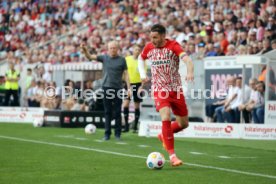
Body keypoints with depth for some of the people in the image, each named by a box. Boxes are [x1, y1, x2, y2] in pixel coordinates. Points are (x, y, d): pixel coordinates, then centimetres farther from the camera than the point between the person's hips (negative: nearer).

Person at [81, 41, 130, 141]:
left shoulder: (121, 60, 3)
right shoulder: (104, 58, 6)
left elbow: (126, 74, 4)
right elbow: (90, 57, -2)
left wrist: (129, 88, -2)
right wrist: (85, 50, -22)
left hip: (118, 88, -1)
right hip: (106, 87, 1)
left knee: (117, 113, 2)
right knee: (107, 112, 4)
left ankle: (118, 134, 9)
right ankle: (107, 134, 9)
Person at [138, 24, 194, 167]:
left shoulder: (173, 46, -13)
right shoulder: (149, 47, -1)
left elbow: (186, 59, -30)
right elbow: (141, 58, 22)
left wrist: (190, 72, -51)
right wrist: (142, 74, 5)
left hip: (176, 88, 0)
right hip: (159, 89, 0)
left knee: (184, 123, 7)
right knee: (166, 118, -22)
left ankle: (164, 136, 36)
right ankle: (172, 155, -17)